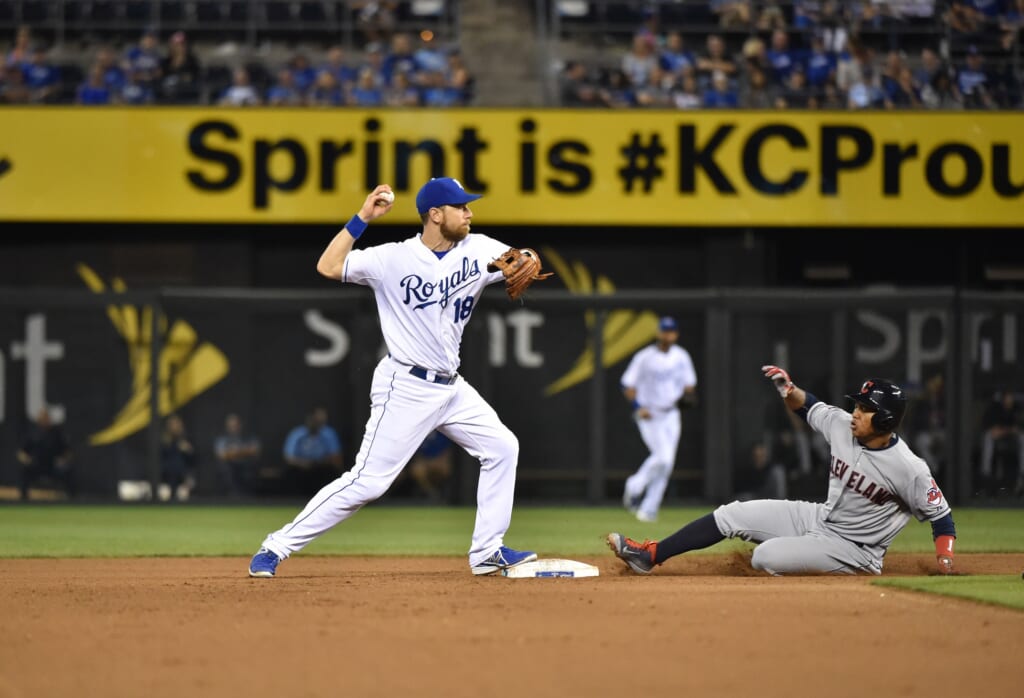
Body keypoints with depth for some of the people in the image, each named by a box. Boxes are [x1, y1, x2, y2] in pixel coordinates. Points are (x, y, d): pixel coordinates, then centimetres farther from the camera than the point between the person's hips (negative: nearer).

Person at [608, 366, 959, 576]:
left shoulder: (909, 470, -24)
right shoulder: (842, 426, -6)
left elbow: (941, 516, -17)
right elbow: (808, 407, 11)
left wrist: (944, 557, -31)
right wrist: (788, 390, -10)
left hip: (852, 550, -7)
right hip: (820, 518, 7)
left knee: (765, 557, -27)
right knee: (731, 515, 1)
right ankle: (649, 555, 6)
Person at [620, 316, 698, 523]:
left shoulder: (682, 357, 7)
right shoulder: (644, 357, -8)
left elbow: (689, 384, 15)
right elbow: (628, 385, -5)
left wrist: (689, 396, -8)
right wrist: (637, 407, -19)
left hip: (671, 415, 5)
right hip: (649, 416, -5)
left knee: (665, 466, 1)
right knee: (663, 457, -20)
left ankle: (649, 509, 9)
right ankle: (635, 486, 4)